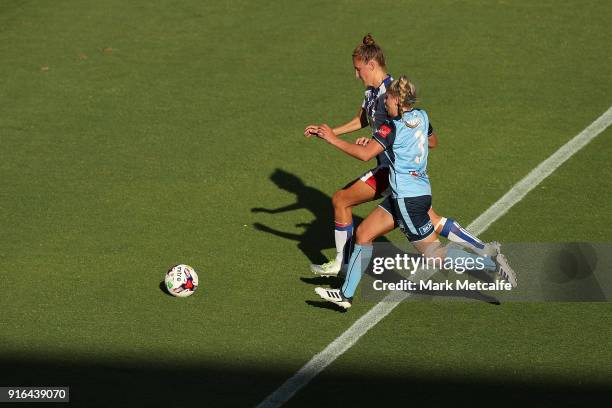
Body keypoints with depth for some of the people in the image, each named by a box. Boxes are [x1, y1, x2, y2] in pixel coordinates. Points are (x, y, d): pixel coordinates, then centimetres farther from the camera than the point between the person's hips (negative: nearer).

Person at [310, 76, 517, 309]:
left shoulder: (393, 126, -17)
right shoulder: (421, 117, 7)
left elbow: (365, 154, -23)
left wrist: (333, 139, -13)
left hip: (408, 199, -10)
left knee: (434, 254, -5)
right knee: (363, 233, 11)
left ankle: (491, 263, -7)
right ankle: (345, 294, 12)